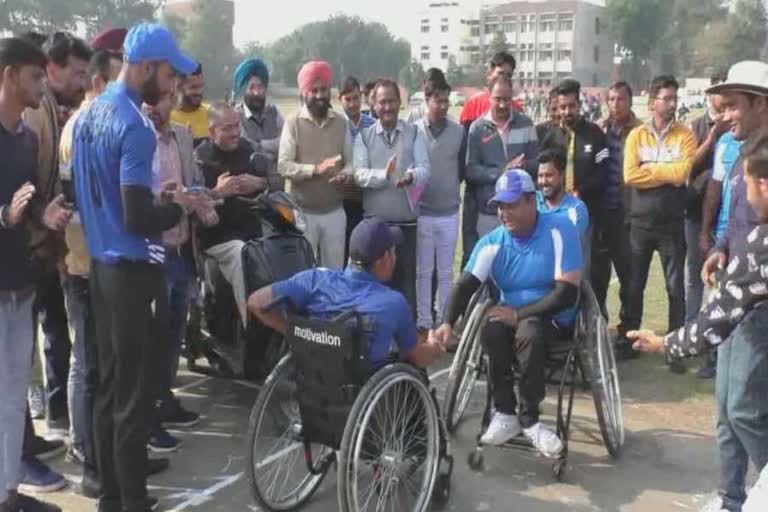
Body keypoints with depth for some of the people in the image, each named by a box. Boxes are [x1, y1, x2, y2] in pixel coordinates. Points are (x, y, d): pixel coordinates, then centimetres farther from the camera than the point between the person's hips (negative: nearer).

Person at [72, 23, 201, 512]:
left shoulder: (87, 115, 10)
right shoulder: (135, 126, -19)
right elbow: (139, 219, -25)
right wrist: (178, 206, -7)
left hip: (100, 264, 9)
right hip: (133, 271, -9)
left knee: (108, 386, 15)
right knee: (134, 395, 0)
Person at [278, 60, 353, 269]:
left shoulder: (341, 123, 5)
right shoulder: (293, 123, -5)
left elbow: (351, 161, 4)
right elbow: (283, 166, -13)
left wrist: (345, 175, -19)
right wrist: (315, 169, -27)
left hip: (335, 212, 3)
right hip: (303, 212, -3)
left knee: (335, 270, 11)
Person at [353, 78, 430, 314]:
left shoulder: (414, 133, 6)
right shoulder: (364, 136, 5)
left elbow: (425, 168, -7)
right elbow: (359, 174, -7)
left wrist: (411, 176, -30)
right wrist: (384, 175, -26)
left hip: (407, 220, 0)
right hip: (374, 220, 0)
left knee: (406, 276, 7)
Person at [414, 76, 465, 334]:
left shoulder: (459, 131, 1)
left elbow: (463, 167, 10)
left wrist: (451, 187, 6)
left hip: (450, 212, 2)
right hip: (422, 212, -2)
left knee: (446, 271, 10)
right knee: (423, 270, 7)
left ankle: (443, 319, 21)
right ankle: (424, 320, 16)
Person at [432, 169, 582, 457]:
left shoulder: (559, 229, -14)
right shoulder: (492, 243, -3)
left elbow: (567, 293, -19)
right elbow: (466, 285, -14)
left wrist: (518, 314, -22)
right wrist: (448, 322, -33)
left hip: (553, 318, -3)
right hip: (512, 316, 3)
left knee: (528, 331, -35)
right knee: (491, 331, -30)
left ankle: (528, 419, -15)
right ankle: (505, 414, -11)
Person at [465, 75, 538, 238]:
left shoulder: (526, 124, 4)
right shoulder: (477, 128, -1)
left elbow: (538, 162, 3)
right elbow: (470, 170, -7)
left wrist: (524, 166, -19)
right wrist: (502, 171, -19)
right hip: (488, 212, -1)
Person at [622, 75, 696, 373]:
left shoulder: (685, 137, -2)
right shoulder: (636, 135, 2)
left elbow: (681, 174, -17)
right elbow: (630, 176, -11)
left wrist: (648, 169, -9)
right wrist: (666, 173, -12)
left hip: (672, 224, -1)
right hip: (641, 222, 1)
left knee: (675, 288, 4)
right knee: (634, 285, 11)